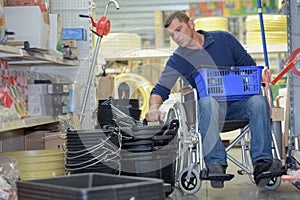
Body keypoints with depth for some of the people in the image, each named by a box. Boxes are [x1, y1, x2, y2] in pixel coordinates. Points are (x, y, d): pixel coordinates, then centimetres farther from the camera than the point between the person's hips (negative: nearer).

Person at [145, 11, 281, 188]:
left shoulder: (224, 39, 6)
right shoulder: (177, 60, 5)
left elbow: (249, 66, 11)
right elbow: (161, 89, -1)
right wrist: (154, 108, -23)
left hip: (237, 103, 1)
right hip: (209, 107, -1)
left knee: (258, 101, -30)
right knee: (208, 101, -37)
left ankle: (262, 163, -37)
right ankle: (216, 163, -45)